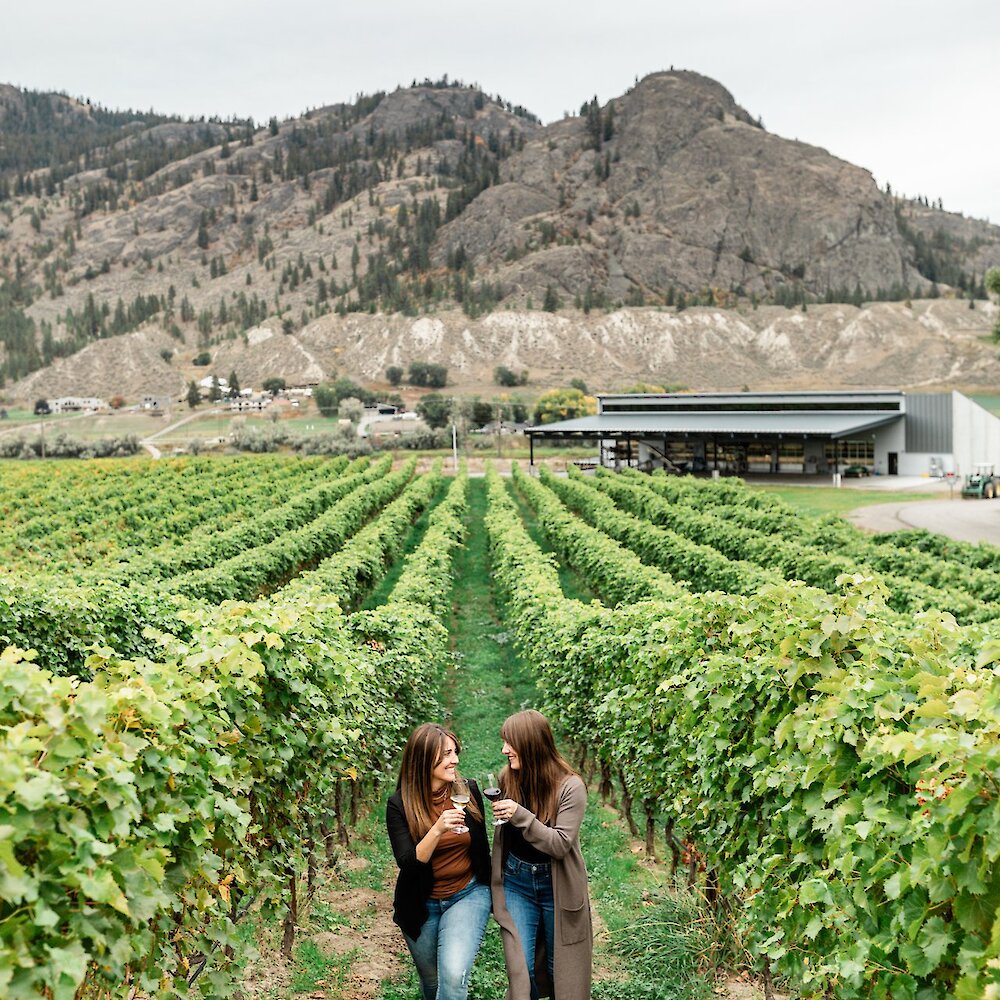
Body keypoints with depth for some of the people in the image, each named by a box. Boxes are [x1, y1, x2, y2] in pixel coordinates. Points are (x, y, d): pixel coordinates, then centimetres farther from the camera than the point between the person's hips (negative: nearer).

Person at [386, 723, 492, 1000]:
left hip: (468, 894, 0)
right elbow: (408, 863, -21)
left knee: (454, 975, -24)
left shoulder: (468, 791, -9)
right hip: (422, 904, 0)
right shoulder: (400, 805, -15)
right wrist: (437, 830, -35)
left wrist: (489, 890, 17)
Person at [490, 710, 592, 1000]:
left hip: (556, 886, -3)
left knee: (560, 970, 12)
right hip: (516, 883, 3)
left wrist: (521, 815, -31)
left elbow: (560, 844, -22)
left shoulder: (570, 786, -18)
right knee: (521, 970, 0)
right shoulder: (508, 779, -5)